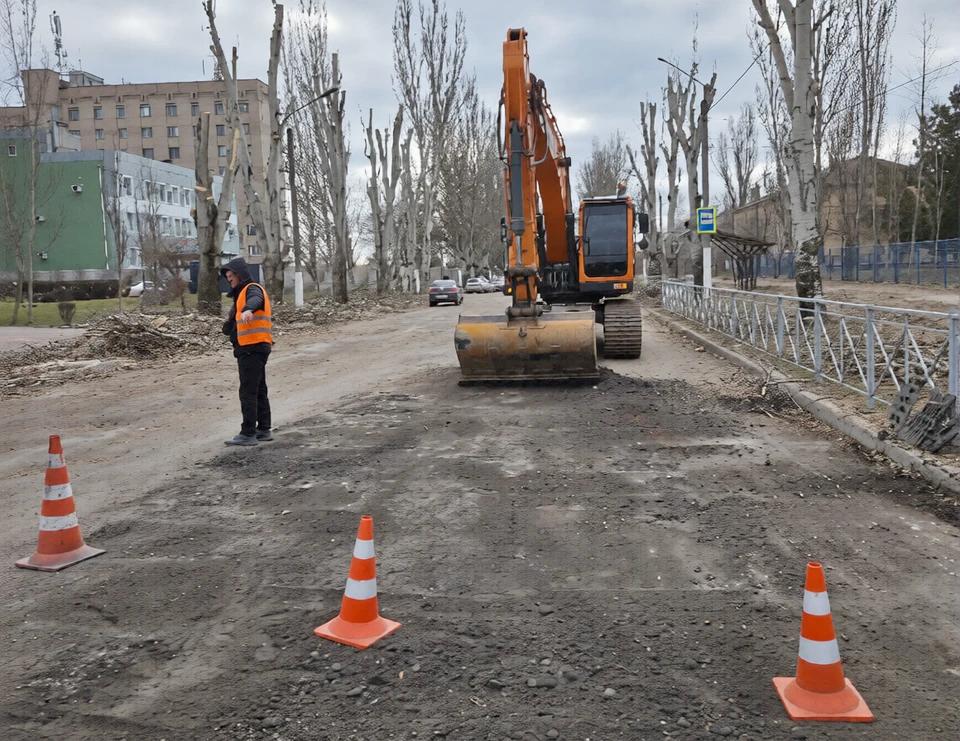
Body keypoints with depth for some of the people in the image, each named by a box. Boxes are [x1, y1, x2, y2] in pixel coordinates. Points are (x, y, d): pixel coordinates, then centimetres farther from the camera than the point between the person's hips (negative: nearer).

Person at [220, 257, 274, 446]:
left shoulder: (253, 289, -7)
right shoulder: (240, 294, 23)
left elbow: (255, 300, -36)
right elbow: (228, 328, 23)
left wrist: (248, 310, -55)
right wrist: (229, 324, 2)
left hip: (253, 348, -10)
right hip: (248, 349, 10)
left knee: (248, 392, -9)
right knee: (259, 391, 14)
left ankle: (248, 434, -7)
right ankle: (264, 430, 21)